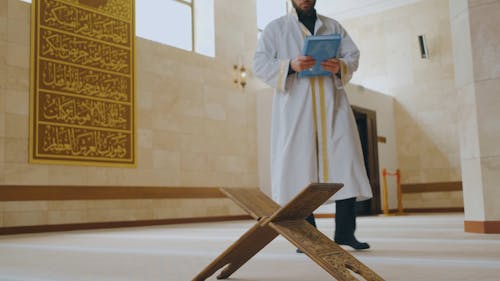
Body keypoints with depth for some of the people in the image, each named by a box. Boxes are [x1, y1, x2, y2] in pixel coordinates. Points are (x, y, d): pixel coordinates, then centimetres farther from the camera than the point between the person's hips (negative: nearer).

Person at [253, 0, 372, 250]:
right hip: (295, 107, -2)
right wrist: (290, 65, -17)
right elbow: (260, 64, 2)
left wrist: (340, 66, -13)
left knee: (345, 162, -6)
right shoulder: (275, 28, 13)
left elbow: (353, 56, 12)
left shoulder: (333, 27, 21)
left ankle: (345, 231, -1)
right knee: (299, 165, -6)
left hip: (332, 105, 3)